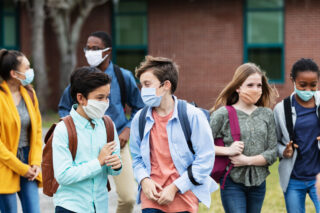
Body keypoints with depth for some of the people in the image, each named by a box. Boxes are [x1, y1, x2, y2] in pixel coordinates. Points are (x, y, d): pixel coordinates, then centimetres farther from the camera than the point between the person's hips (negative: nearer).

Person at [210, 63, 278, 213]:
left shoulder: (267, 114, 7)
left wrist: (248, 160, -11)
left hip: (258, 182, 4)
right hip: (232, 182, -4)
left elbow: (272, 153, 3)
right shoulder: (223, 114, -5)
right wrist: (227, 151, -19)